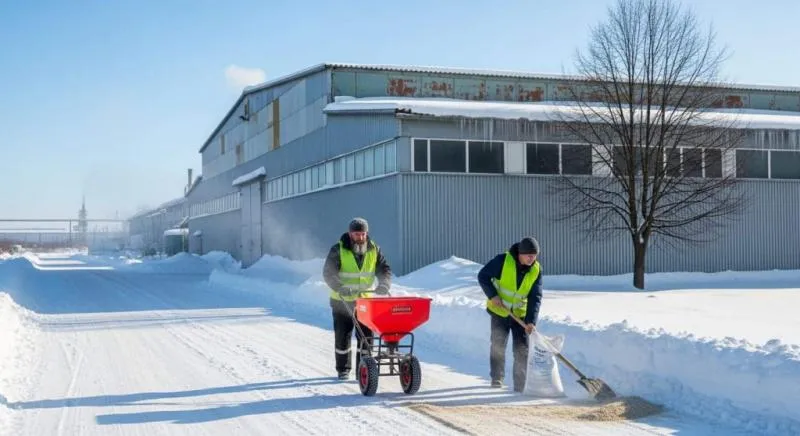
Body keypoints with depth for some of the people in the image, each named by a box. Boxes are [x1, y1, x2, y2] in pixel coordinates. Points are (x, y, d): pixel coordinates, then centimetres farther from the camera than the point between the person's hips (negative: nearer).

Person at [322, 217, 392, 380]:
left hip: (365, 300, 2)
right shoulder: (338, 250, -10)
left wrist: (384, 284, -20)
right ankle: (343, 369, 20)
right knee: (342, 336, 6)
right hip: (342, 301, -2)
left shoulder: (374, 250, 0)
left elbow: (384, 269, 1)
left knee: (366, 336, -1)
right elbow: (328, 273, -16)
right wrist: (340, 288, -33)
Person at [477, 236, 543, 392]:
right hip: (499, 311, -2)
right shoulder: (503, 260, -20)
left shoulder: (536, 270, -11)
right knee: (498, 345, 3)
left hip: (520, 314, 2)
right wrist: (492, 295, -20)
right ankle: (497, 378, 22)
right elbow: (483, 276, -10)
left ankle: (521, 385, 5)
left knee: (522, 349, -1)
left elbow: (535, 298, -13)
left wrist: (531, 321, -23)